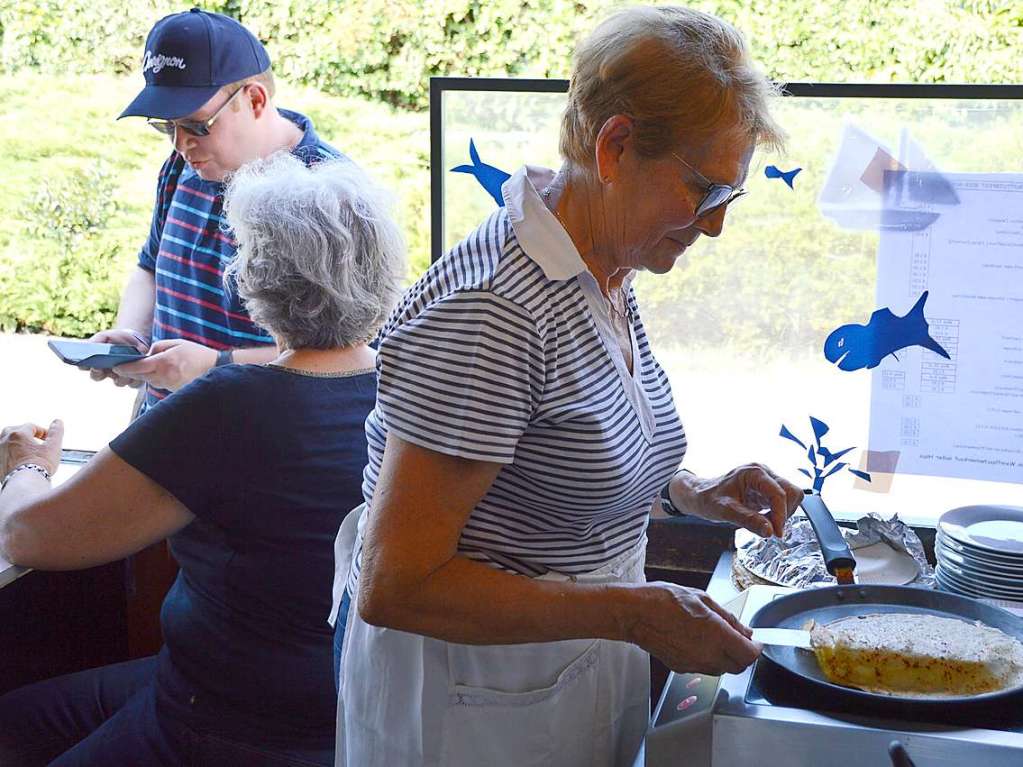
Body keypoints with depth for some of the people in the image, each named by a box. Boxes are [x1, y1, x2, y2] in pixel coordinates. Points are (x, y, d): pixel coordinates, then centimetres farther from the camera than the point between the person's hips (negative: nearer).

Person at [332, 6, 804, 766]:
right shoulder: (492, 311, -28)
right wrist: (637, 613, -27)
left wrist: (695, 492, 0)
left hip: (588, 664, 8)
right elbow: (393, 586, -28)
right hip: (480, 697, -8)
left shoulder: (607, 274, 1)